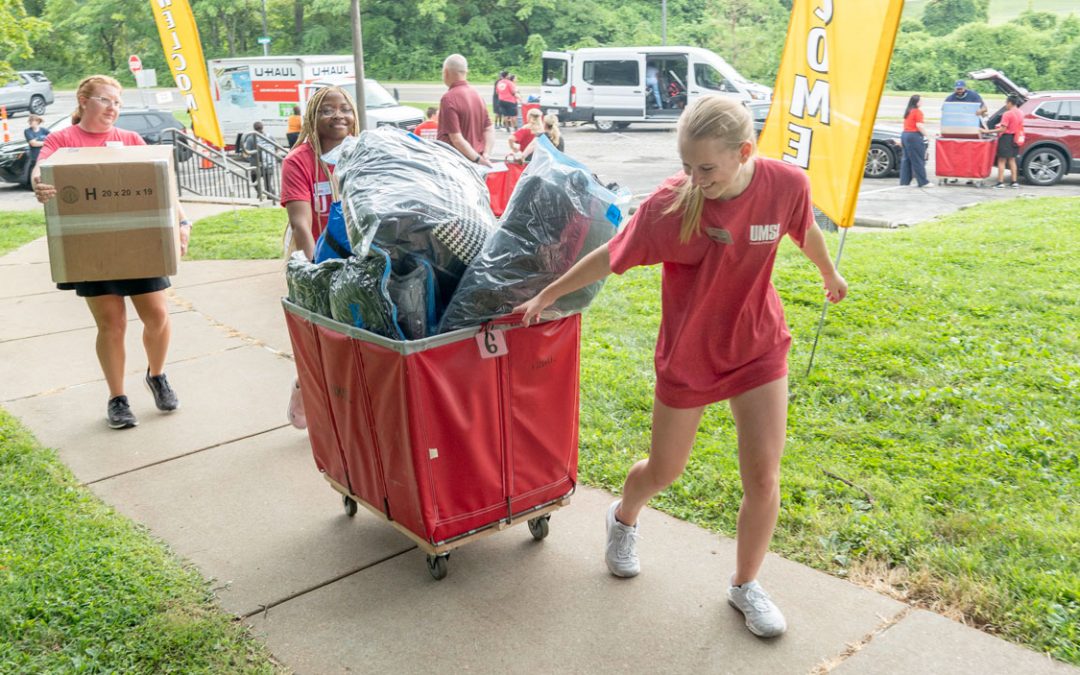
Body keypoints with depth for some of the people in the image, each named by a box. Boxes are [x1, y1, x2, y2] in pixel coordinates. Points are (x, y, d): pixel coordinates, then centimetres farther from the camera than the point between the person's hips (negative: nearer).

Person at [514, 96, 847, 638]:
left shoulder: (786, 184, -18)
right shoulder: (671, 203, -25)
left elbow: (806, 232, 4)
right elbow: (609, 257, -13)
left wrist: (830, 275, 24)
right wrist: (547, 295, -4)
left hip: (759, 349, 2)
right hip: (687, 356, -1)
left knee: (763, 478, 0)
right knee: (664, 471, 15)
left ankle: (745, 586, 25)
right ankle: (623, 518, 50)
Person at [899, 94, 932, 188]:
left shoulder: (908, 111, 17)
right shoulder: (917, 111, -10)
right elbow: (919, 125, -18)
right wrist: (926, 135, -11)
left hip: (905, 134, 9)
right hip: (914, 136, -9)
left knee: (907, 159, 11)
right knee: (918, 160, -6)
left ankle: (904, 181, 10)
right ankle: (923, 182, -4)